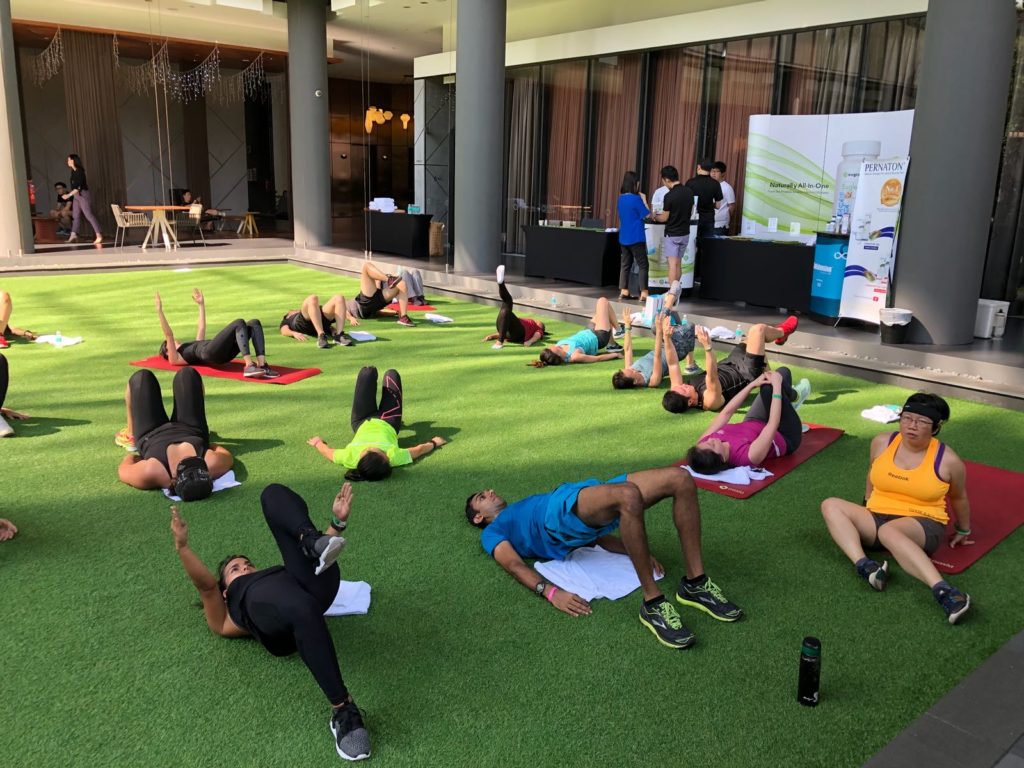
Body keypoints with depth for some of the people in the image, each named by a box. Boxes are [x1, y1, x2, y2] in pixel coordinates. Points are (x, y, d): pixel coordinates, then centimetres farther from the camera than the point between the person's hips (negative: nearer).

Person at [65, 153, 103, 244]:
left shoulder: (79, 171, -16)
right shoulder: (73, 171, 10)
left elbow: (78, 187, -20)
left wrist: (68, 195, -19)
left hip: (83, 195, -9)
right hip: (76, 196, 9)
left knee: (89, 215, -11)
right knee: (75, 216, 8)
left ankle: (99, 235, -13)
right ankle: (73, 235, 10)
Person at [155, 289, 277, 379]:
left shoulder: (193, 347, 41)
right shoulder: (175, 358, 20)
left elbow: (201, 328, 45)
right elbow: (168, 334, 7)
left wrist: (201, 304, 49)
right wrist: (159, 311, 4)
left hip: (225, 352, 8)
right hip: (210, 352, -8)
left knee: (254, 323, -13)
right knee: (239, 323, -27)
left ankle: (262, 366, -29)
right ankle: (249, 366, -41)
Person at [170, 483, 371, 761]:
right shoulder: (227, 620, 36)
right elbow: (205, 585, 17)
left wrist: (337, 522, 23)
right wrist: (181, 546, 0)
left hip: (313, 584, 3)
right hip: (261, 601, -3)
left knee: (273, 495, 4)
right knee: (304, 609, -45)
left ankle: (313, 542, -26)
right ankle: (343, 711, -40)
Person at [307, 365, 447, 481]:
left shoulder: (349, 458, -45)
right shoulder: (394, 457, -46)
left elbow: (328, 451, -26)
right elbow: (419, 450, -28)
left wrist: (318, 442, -6)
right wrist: (434, 443, -10)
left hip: (362, 423, 1)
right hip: (387, 424, 0)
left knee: (368, 372, 10)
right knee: (391, 374, 17)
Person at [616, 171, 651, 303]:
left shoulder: (621, 198, 8)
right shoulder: (636, 199, -15)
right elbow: (647, 215, -8)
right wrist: (644, 200, 1)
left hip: (623, 238, 7)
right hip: (636, 238, -7)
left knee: (626, 264, 12)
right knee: (643, 265, -2)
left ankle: (624, 291, 12)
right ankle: (643, 293, -6)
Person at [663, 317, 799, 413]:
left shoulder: (677, 394, -23)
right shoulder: (710, 401, -41)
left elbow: (672, 364, -19)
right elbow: (712, 378, -56)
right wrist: (708, 347, -66)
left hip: (727, 367, 7)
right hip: (745, 375, -7)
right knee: (758, 329, -5)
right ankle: (783, 331, 29)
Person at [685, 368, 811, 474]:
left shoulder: (702, 444, -29)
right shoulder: (749, 456, -45)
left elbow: (726, 413, -17)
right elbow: (773, 425, -35)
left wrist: (752, 385, -11)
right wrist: (777, 385, -26)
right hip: (786, 438, -5)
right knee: (782, 373, -9)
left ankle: (791, 396, 36)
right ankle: (793, 397, 27)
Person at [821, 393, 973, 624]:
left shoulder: (947, 460, -7)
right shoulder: (882, 442, 2)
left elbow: (959, 498, 11)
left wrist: (963, 531, 24)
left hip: (923, 526, -5)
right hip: (875, 519, 5)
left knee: (888, 531, -40)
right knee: (831, 505, -21)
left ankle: (943, 591, -53)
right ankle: (864, 566, -40)